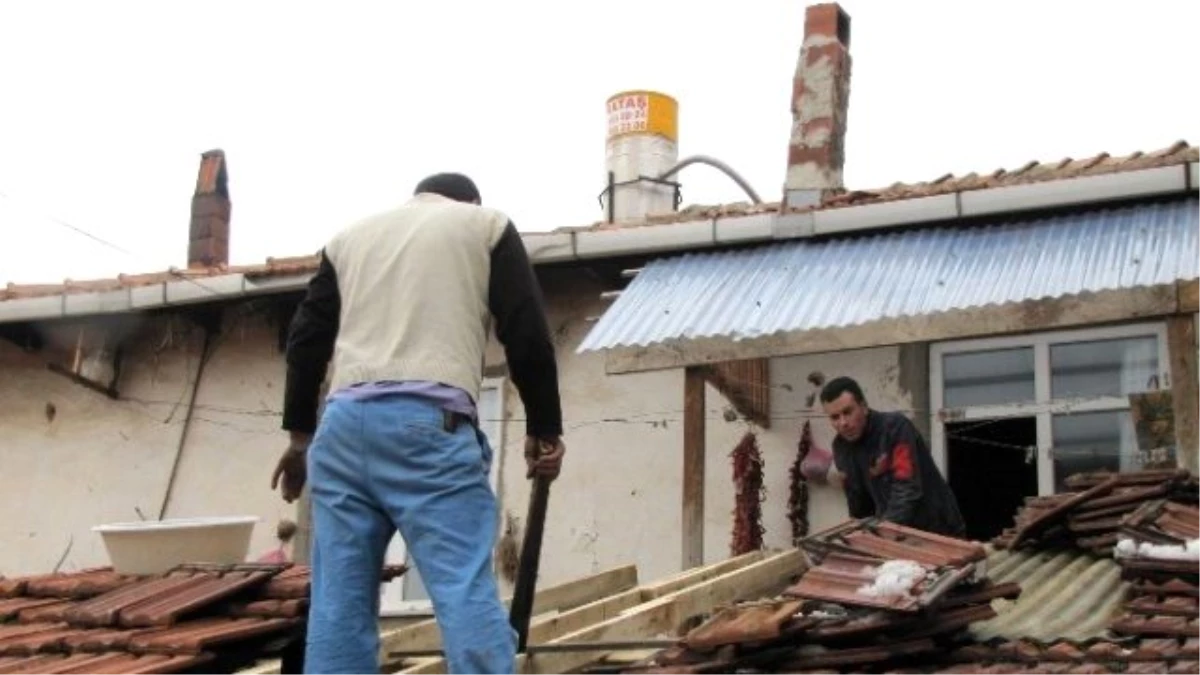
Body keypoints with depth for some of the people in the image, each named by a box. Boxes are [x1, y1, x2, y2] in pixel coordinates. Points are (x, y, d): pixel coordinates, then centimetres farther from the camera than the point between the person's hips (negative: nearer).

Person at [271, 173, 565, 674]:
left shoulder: (350, 236, 27)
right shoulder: (486, 224, 16)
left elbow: (305, 339, 22)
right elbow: (527, 336, 8)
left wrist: (300, 433, 29)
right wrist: (544, 430, 14)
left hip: (343, 422, 4)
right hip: (429, 422, -4)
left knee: (340, 600, 5)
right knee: (465, 590, -10)